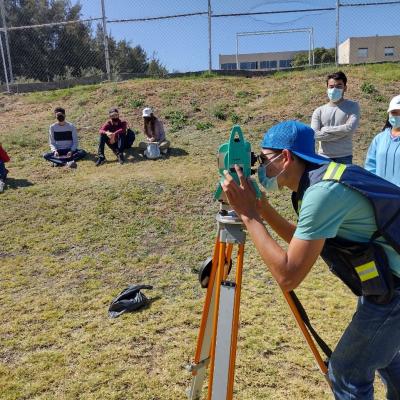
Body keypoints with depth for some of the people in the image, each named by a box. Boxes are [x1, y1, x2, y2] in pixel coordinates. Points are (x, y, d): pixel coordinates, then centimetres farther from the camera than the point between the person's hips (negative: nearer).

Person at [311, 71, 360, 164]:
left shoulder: (352, 106, 2)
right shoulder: (319, 111, 6)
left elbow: (350, 128, -15)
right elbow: (314, 135, -8)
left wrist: (326, 130, -7)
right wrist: (341, 132, -10)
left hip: (344, 158, -2)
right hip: (323, 158, 2)